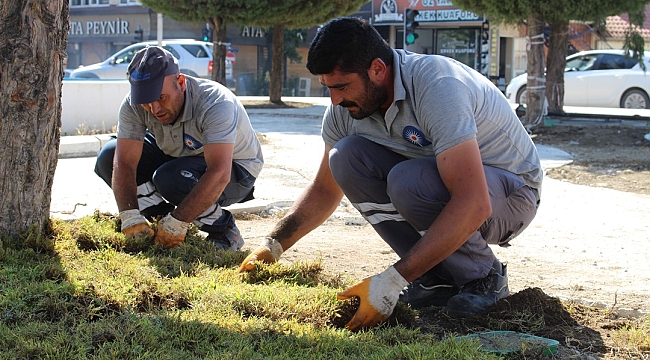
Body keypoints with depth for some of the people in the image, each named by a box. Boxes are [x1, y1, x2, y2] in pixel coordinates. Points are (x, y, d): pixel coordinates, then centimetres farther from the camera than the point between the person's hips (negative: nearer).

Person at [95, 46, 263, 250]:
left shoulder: (215, 103, -36)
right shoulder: (134, 105, -21)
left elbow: (219, 174, -44)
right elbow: (124, 164, -25)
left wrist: (177, 223, -47)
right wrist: (130, 218, -40)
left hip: (234, 170, -6)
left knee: (170, 178, -34)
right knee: (109, 159, -11)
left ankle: (224, 230, -10)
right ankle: (166, 222, -2)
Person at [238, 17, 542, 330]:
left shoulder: (437, 87, -32)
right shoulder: (346, 105, -9)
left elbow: (474, 205, -40)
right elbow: (325, 189, 7)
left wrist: (391, 281, -41)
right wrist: (273, 244, -9)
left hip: (513, 192, -7)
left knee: (408, 181, -35)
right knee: (346, 157, -16)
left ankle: (482, 276, -9)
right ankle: (439, 278, -8)